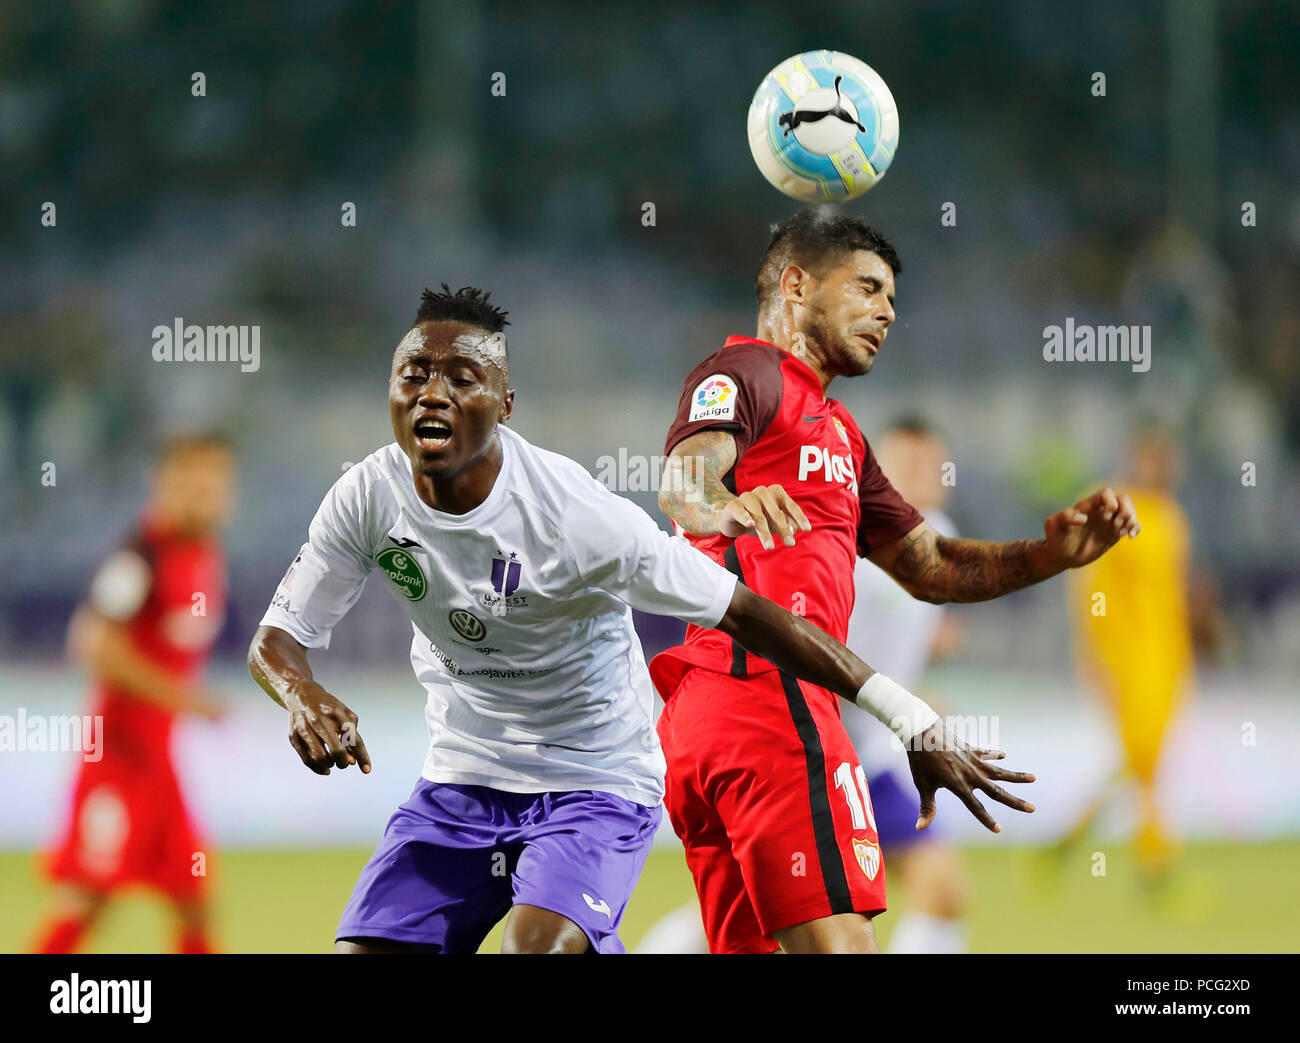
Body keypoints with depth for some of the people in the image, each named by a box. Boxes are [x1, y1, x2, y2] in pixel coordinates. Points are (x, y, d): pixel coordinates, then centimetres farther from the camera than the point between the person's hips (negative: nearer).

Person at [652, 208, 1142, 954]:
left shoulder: (837, 431, 30)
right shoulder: (747, 372, 1)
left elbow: (930, 568, 29)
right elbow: (684, 475, -20)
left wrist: (1054, 552, 12)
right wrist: (721, 502, -45)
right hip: (769, 691, -10)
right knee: (837, 941, -18)